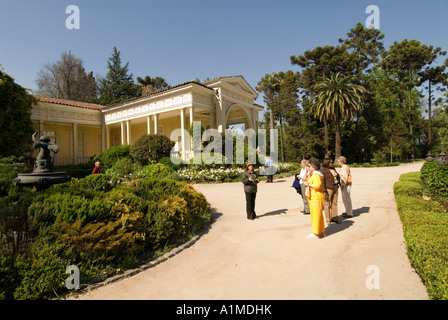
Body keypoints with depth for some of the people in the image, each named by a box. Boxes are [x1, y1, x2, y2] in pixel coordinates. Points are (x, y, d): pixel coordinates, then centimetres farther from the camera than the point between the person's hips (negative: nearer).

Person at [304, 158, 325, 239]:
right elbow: (305, 180, 25)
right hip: (313, 197, 11)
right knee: (318, 215, 18)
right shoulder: (312, 174, 16)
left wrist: (309, 184, -15)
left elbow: (317, 185, -27)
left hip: (316, 198, -11)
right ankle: (321, 232, 29)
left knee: (316, 215, -3)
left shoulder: (316, 175, -17)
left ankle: (316, 233, 6)